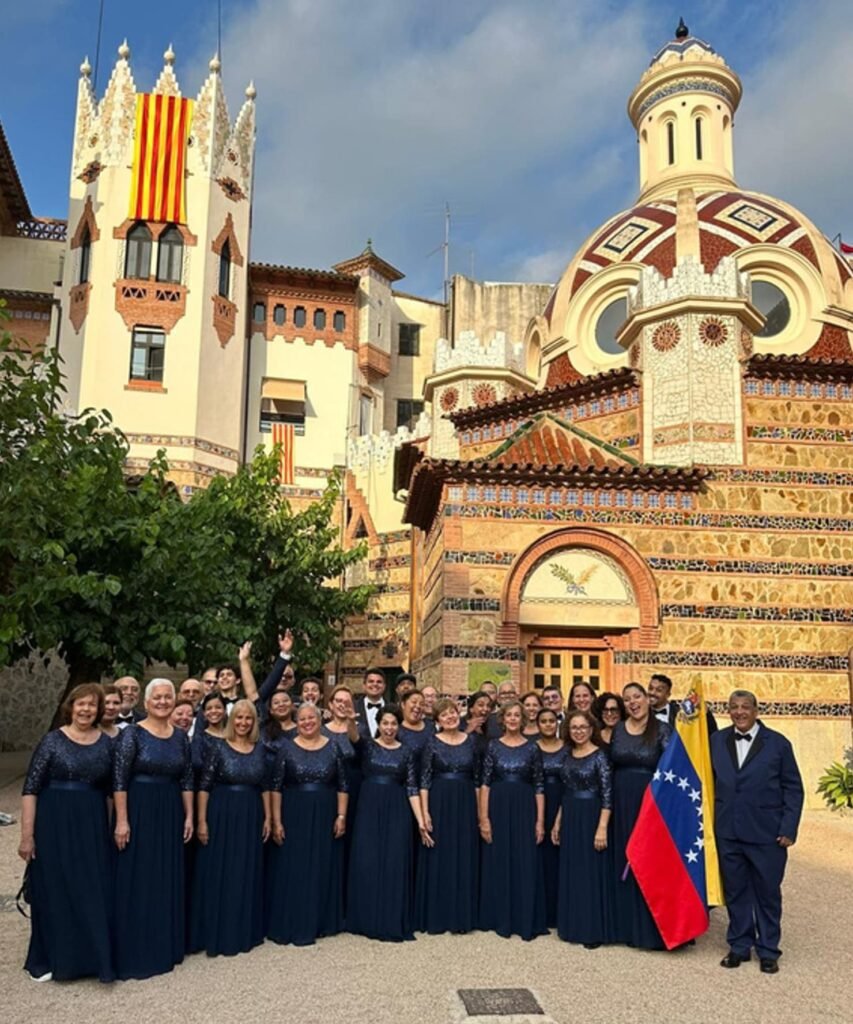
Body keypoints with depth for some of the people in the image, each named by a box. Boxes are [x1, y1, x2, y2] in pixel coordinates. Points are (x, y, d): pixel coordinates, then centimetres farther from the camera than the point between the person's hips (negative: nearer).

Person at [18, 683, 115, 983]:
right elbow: (30, 789, -7)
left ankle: (93, 955, 21)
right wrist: (27, 834, -13)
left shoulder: (107, 743, 4)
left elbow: (113, 788, 9)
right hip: (55, 825, -3)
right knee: (54, 892, 6)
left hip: (94, 826, 3)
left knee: (94, 892, 7)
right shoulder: (53, 740, -5)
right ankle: (51, 959, 21)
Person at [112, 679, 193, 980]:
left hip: (170, 813, 5)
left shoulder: (180, 736, 6)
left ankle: (166, 947, 24)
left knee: (168, 880, 12)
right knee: (138, 881, 1)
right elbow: (119, 780, -12)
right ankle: (136, 953, 11)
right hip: (138, 811, -5)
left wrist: (189, 816, 6)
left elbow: (187, 779, 10)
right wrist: (122, 820, -17)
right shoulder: (132, 734, -9)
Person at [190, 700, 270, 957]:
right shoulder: (219, 748, -6)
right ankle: (218, 935, 12)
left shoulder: (260, 749, 5)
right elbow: (204, 786, -7)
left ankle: (245, 933, 23)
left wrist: (267, 817, 6)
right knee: (219, 875, 1)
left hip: (251, 816, 4)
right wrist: (202, 821, -11)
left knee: (247, 875, 10)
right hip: (221, 815, -3)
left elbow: (265, 786, 10)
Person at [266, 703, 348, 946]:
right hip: (294, 816, -1)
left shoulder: (333, 747, 2)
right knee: (292, 871, 2)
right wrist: (276, 821, -9)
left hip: (325, 817, 2)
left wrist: (341, 816, -3)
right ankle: (293, 926, 12)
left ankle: (320, 922, 23)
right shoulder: (287, 749, -3)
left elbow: (342, 785, 5)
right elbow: (275, 787, -3)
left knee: (323, 870, 9)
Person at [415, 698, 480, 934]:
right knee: (437, 859, 2)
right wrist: (425, 813, -12)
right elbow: (424, 780, -5)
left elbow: (477, 778, 9)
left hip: (465, 804, 3)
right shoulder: (432, 742, -3)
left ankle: (462, 916, 17)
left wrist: (479, 809, 4)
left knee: (464, 859, 7)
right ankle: (435, 918, 11)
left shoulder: (470, 741, 5)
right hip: (439, 803, -3)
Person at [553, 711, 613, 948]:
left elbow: (607, 795, -15)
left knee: (592, 872, 0)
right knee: (571, 873, 11)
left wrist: (602, 828, -21)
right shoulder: (568, 755, 9)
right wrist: (558, 822, 14)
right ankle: (574, 927, 22)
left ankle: (594, 931, 9)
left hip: (591, 819, -7)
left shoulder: (599, 756, -11)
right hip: (569, 819, 7)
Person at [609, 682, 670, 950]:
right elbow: (610, 765, 11)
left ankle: (651, 928, 13)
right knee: (624, 861, 10)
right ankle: (627, 924, 23)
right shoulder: (617, 729, 7)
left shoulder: (662, 729, -6)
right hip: (622, 802, 4)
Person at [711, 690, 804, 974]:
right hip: (728, 833, 2)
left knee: (768, 893, 9)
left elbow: (793, 789, 0)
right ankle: (739, 945, 26)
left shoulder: (778, 743, -1)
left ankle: (768, 950, 24)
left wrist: (788, 829, -6)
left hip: (767, 834, -2)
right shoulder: (716, 741, 5)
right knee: (735, 892, 11)